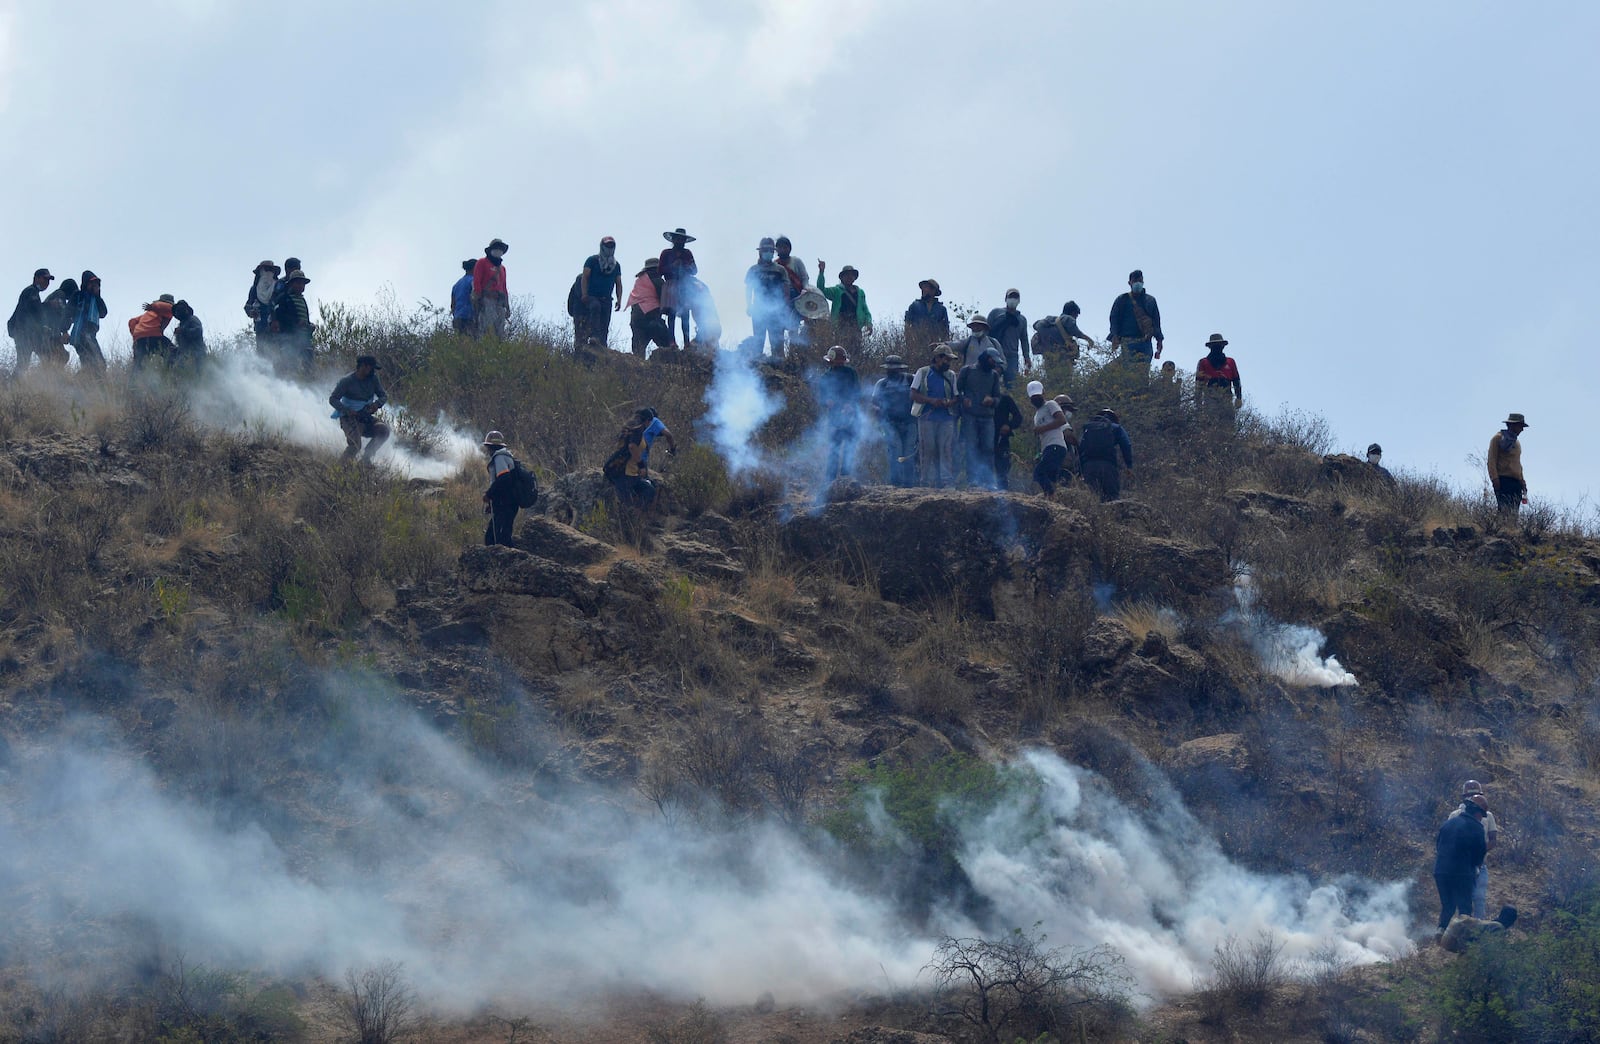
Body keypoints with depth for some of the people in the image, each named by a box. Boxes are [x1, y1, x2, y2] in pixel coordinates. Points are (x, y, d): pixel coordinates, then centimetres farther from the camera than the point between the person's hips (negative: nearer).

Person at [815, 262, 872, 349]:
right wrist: (821, 272, -9)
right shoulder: (837, 291, 12)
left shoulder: (860, 293, 22)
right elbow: (821, 290, -1)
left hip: (855, 325, 3)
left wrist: (868, 323, 3)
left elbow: (865, 310, 21)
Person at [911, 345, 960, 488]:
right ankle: (930, 482, 2)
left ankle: (948, 481, -12)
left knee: (947, 450, -9)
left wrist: (948, 403, -11)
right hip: (927, 418, -2)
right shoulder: (923, 373, 7)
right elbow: (913, 395, 1)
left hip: (947, 418, 2)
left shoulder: (951, 376, 15)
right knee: (928, 451, -2)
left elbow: (957, 398, 13)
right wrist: (931, 401, -13)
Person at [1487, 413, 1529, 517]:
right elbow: (1492, 460, -6)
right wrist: (1494, 479, -16)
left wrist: (1522, 480, 18)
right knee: (1506, 510, -17)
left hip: (1516, 481, 8)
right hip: (1503, 480, -8)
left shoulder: (1516, 441, 23)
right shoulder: (1498, 438, 0)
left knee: (1514, 512, -1)